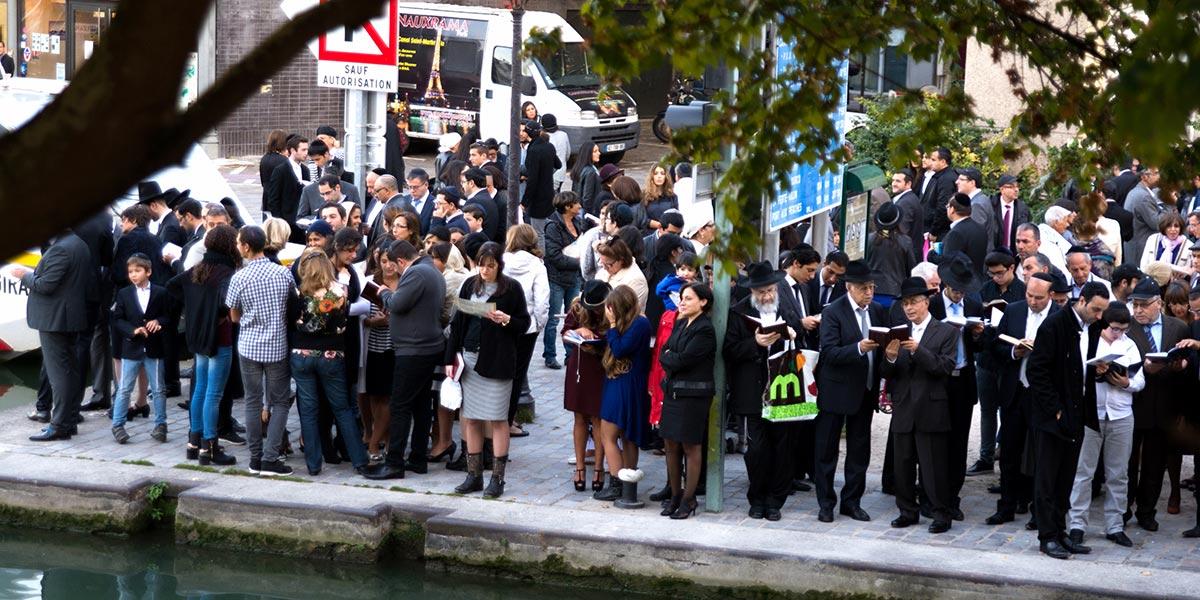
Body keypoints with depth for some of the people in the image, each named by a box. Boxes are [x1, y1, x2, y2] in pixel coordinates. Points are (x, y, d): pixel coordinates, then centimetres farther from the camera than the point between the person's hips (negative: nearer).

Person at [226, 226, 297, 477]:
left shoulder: (239, 278, -9)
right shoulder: (284, 273, -6)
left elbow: (234, 317, 2)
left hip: (249, 346, 0)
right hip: (277, 346, 0)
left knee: (253, 402, 9)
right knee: (280, 402, 7)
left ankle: (256, 457, 12)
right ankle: (270, 458, -2)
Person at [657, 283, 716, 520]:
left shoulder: (705, 330, -13)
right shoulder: (680, 324, 14)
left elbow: (683, 360, -18)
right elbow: (664, 353, 11)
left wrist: (668, 357, 0)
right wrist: (673, 359, -8)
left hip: (693, 393, -8)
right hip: (672, 391, 8)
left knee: (691, 447, 0)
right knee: (671, 445, 9)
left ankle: (688, 500, 8)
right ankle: (675, 495, 20)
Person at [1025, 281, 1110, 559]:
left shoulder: (1091, 329, 10)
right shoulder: (1054, 325, -13)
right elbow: (1036, 370, -15)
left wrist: (1100, 370, -2)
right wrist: (1055, 409, -15)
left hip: (1075, 416, 7)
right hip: (1051, 416, -7)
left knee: (1066, 479, 10)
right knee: (1047, 478, -1)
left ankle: (1059, 532, 16)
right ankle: (1047, 536, 3)